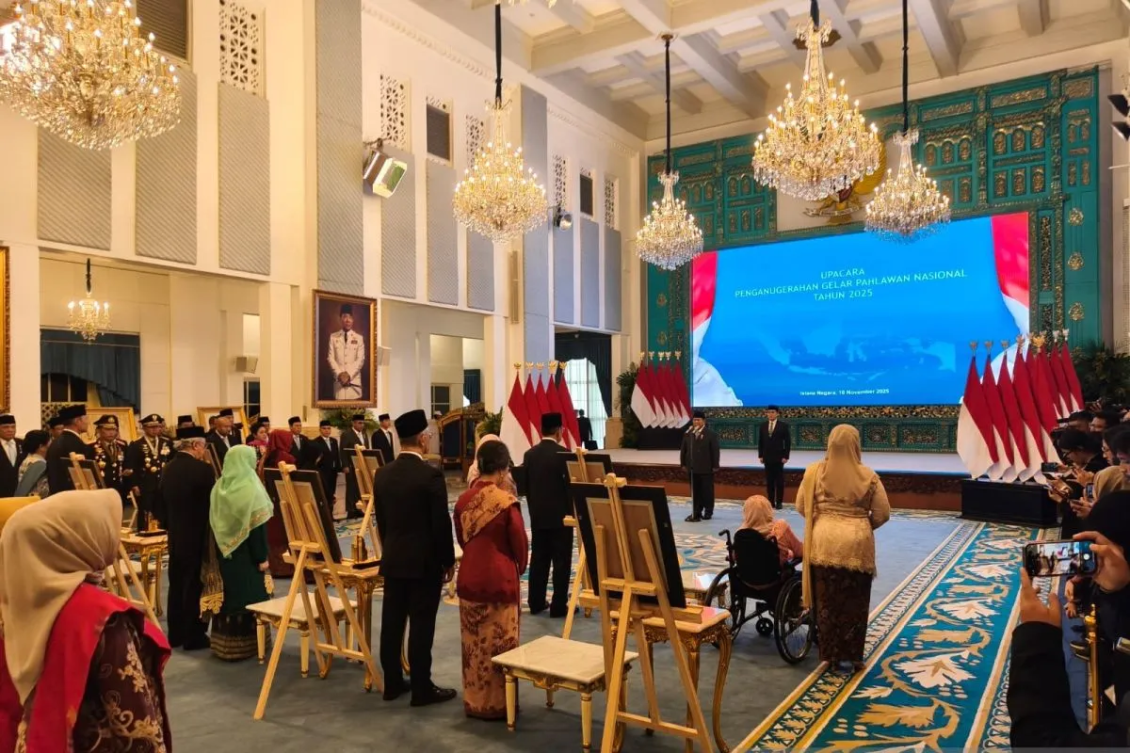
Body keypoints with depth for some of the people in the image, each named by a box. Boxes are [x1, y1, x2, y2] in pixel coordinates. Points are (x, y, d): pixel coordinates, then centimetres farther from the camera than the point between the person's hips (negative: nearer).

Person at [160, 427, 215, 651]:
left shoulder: (167, 469, 5)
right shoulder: (202, 469, -18)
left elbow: (164, 501, 11)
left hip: (174, 535, 7)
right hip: (197, 537, -7)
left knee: (176, 584, 15)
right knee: (195, 586, 1)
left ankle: (175, 634, 24)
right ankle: (193, 636, 9)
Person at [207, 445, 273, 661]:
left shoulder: (219, 487, 3)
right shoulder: (251, 487, -15)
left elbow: (213, 522, 8)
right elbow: (258, 525, -16)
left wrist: (220, 546, 15)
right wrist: (262, 557, -11)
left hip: (225, 551, 6)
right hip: (246, 553, -6)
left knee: (228, 594, 14)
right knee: (247, 595, 3)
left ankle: (224, 642, 22)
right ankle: (245, 644, 10)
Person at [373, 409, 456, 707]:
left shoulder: (382, 474, 3)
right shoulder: (431, 475, -17)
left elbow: (381, 520, 10)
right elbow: (441, 523, -15)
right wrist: (448, 560, -4)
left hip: (392, 559, 7)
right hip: (424, 561, -6)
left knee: (392, 622, 12)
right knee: (421, 625, 1)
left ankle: (392, 683, 23)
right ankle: (422, 689, 9)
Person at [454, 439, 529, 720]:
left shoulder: (464, 499, -2)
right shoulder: (506, 501, -18)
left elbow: (461, 538, 9)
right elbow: (519, 542, -9)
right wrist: (520, 567, 11)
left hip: (469, 577, 5)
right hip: (500, 578, -5)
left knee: (473, 643, 16)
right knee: (499, 643, 8)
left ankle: (474, 700, 28)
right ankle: (498, 703, 18)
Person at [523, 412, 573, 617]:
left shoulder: (529, 454, 3)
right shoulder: (563, 454, -14)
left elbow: (526, 486, 8)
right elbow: (570, 484, -12)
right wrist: (572, 512, 0)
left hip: (538, 516, 6)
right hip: (560, 515, -6)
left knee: (538, 559, 11)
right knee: (561, 561, 1)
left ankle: (536, 603, 17)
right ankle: (559, 606, 4)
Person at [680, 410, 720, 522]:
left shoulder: (711, 434, -6)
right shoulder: (688, 434, 7)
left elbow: (715, 451, -8)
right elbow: (683, 450, 10)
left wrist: (715, 466, -10)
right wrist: (683, 464, 6)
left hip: (706, 468, -4)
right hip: (692, 467, 4)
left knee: (707, 490, 5)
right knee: (695, 491, 8)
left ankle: (708, 512, 16)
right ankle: (696, 512, 14)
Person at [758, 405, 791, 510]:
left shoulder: (783, 425, -4)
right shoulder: (763, 425, 6)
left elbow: (788, 442, -4)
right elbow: (760, 441, 10)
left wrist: (785, 456, -10)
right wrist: (760, 455, 4)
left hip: (778, 457, -3)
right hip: (767, 457, 3)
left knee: (779, 480, 1)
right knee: (769, 481, 5)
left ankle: (779, 502, 6)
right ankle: (771, 501, 10)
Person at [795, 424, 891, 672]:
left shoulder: (815, 471, -3)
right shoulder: (868, 476, -4)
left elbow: (801, 506, 2)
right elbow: (882, 514, 0)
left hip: (824, 542, 0)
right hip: (857, 544, 0)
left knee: (827, 601, 12)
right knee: (855, 602, 13)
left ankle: (831, 654, 19)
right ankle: (854, 655, 21)